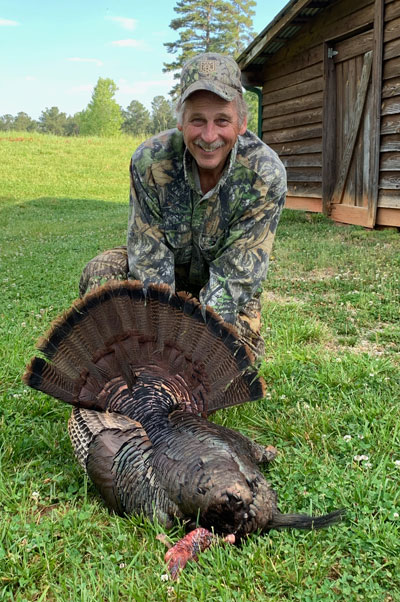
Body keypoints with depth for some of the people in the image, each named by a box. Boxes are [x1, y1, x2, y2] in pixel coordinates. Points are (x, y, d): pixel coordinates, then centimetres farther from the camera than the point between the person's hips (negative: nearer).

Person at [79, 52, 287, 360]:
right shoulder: (149, 160, -22)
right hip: (169, 273, 1)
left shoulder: (266, 175, -25)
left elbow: (236, 272, -25)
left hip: (229, 290, 0)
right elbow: (149, 256, -20)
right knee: (100, 272, -25)